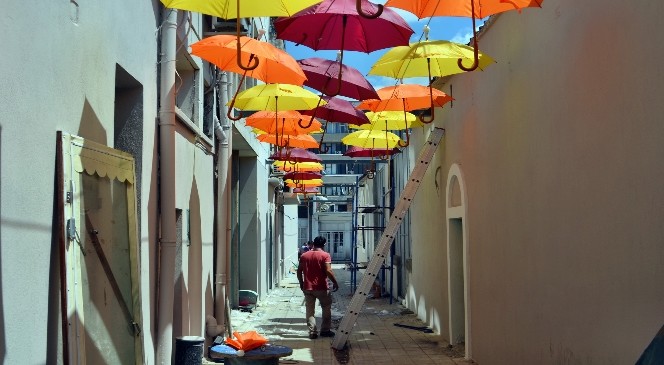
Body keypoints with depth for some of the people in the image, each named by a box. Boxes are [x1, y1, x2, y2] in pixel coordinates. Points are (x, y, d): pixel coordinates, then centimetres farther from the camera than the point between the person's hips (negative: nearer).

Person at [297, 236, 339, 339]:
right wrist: (335, 283, -6)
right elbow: (328, 271, -17)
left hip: (307, 288, 3)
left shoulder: (304, 256, 6)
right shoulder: (325, 255, -8)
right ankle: (325, 330, 16)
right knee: (326, 309, 14)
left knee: (310, 311, 8)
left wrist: (301, 283, 20)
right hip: (321, 288, -3)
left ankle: (312, 332, 4)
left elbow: (299, 271, 7)